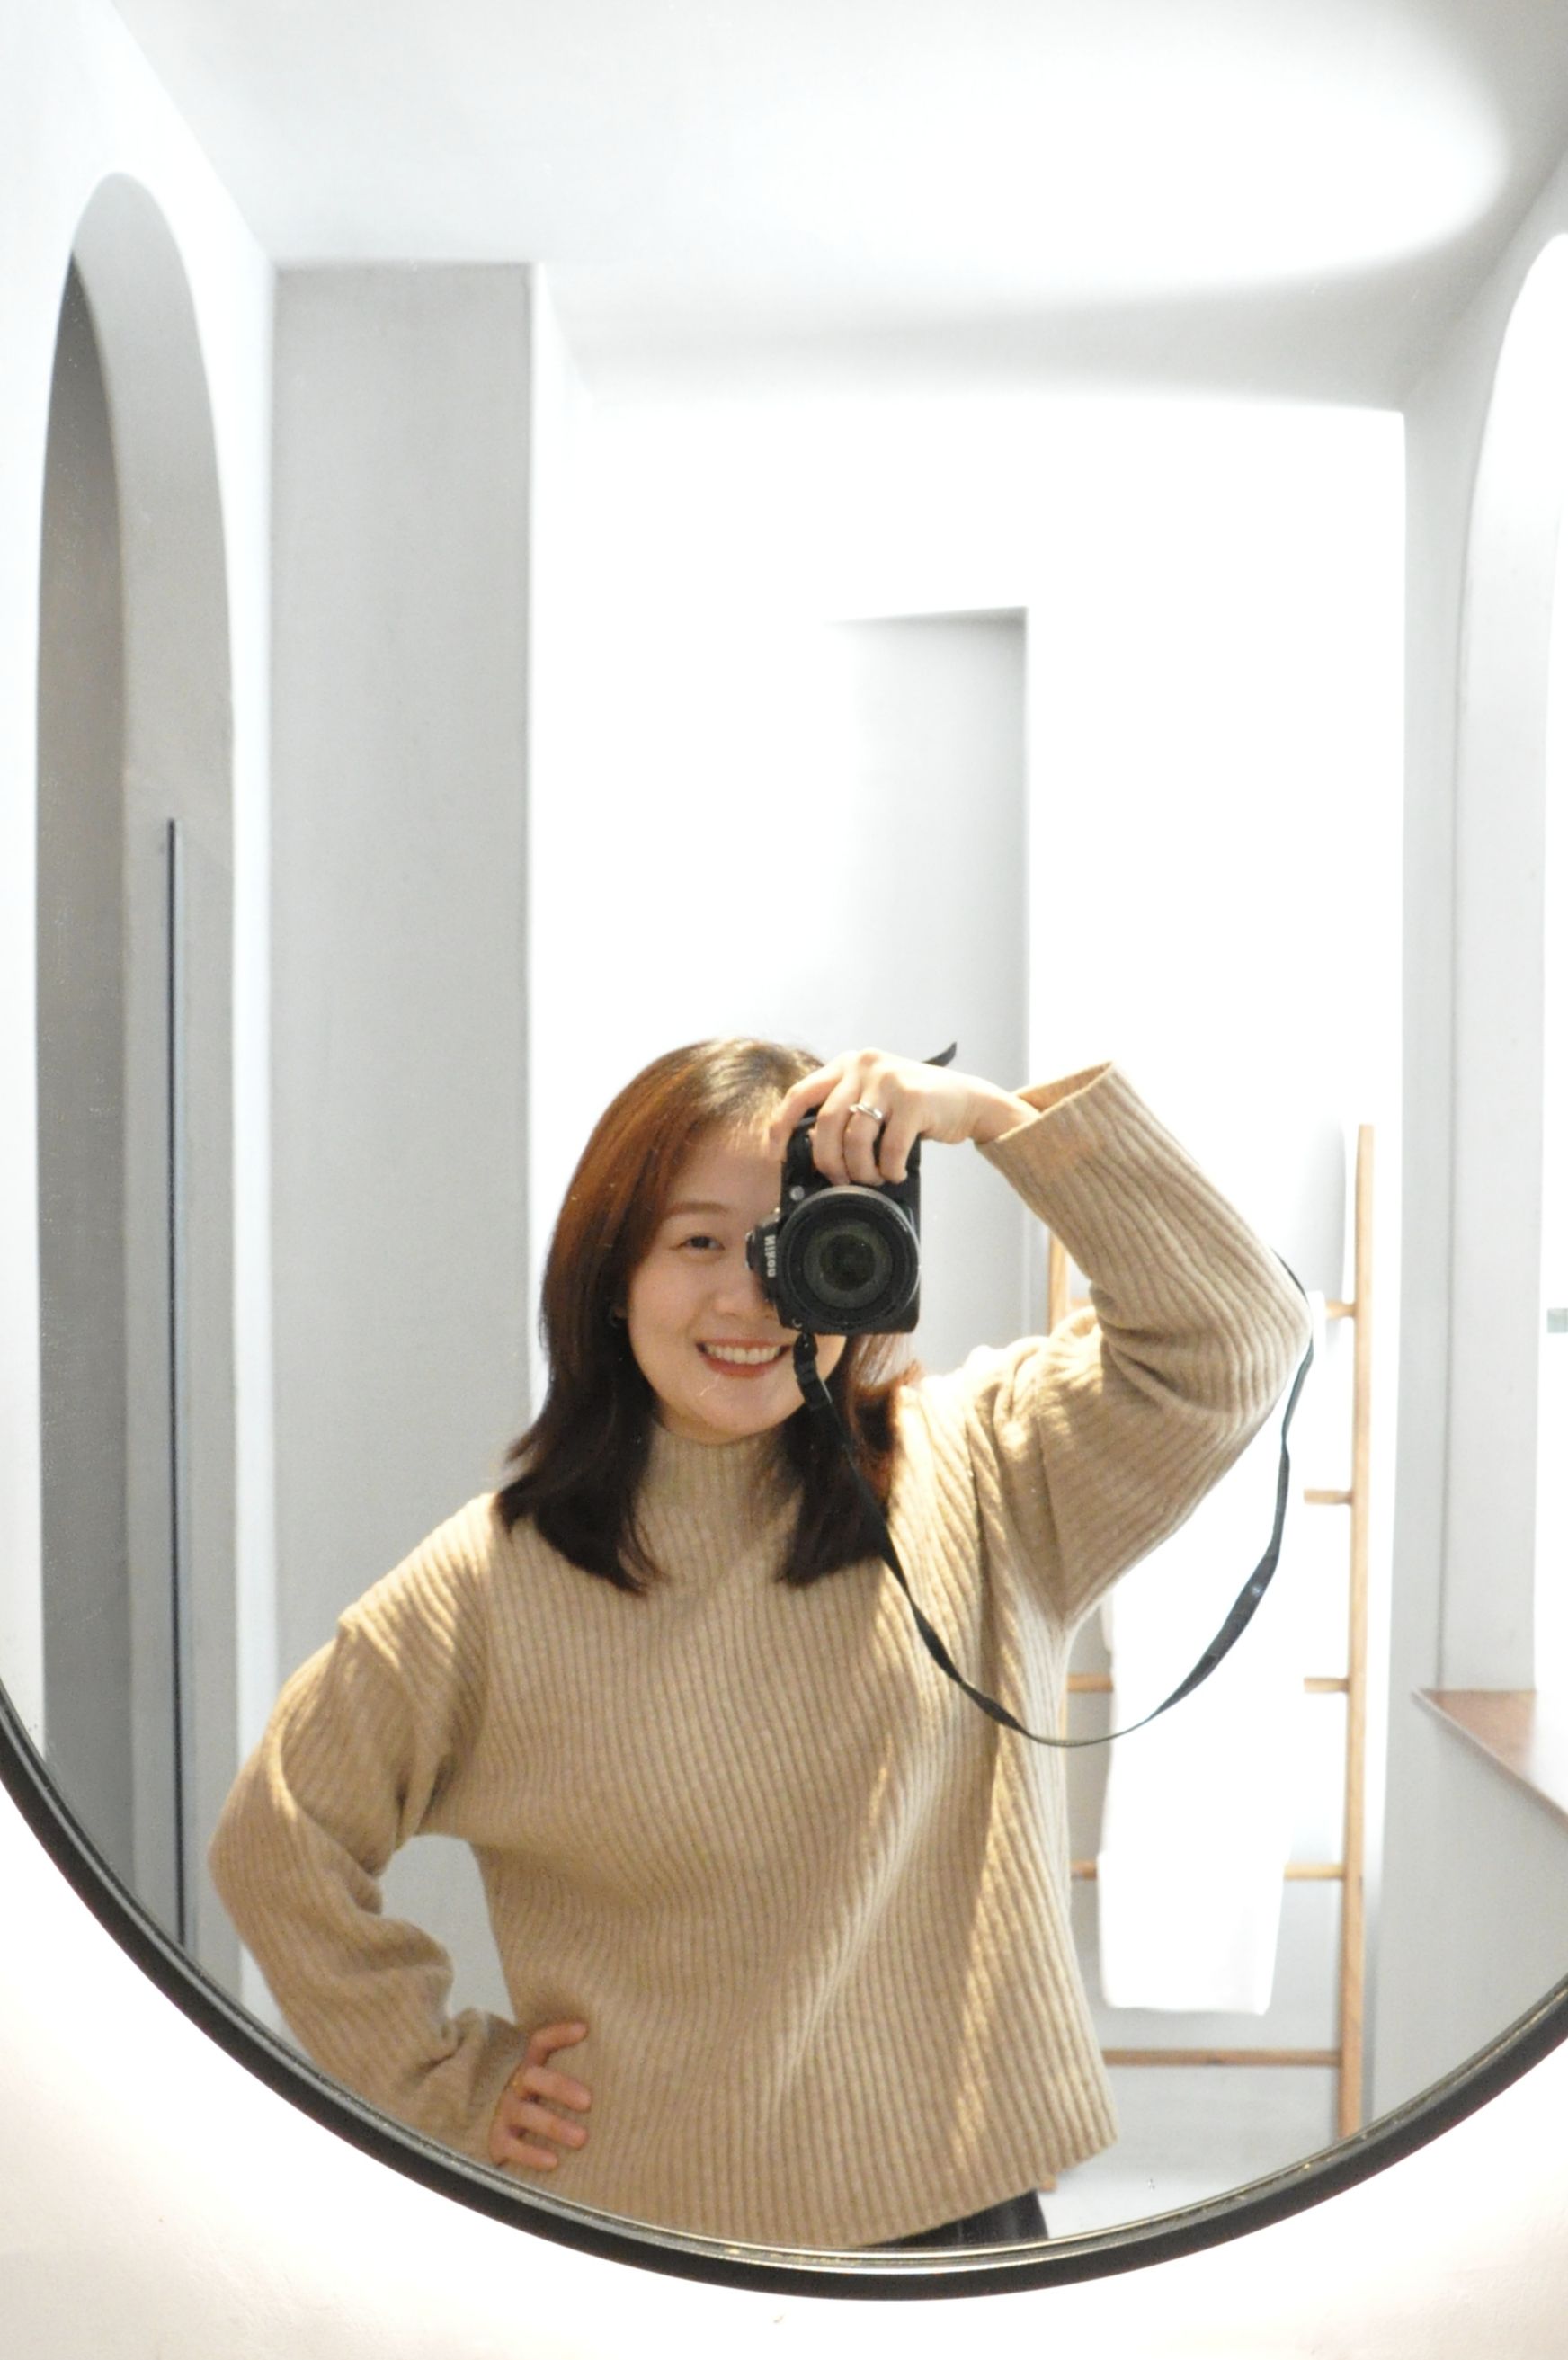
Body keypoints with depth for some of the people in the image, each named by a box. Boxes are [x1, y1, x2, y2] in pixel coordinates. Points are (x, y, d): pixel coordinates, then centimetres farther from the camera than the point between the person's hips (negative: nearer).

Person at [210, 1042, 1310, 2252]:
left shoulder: (975, 1477, -8)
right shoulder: (493, 1584, -9)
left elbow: (1229, 1343, -19)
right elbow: (280, 1843, 2)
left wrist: (997, 1110, -26)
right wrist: (447, 2081, 0)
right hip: (649, 2233, -1)